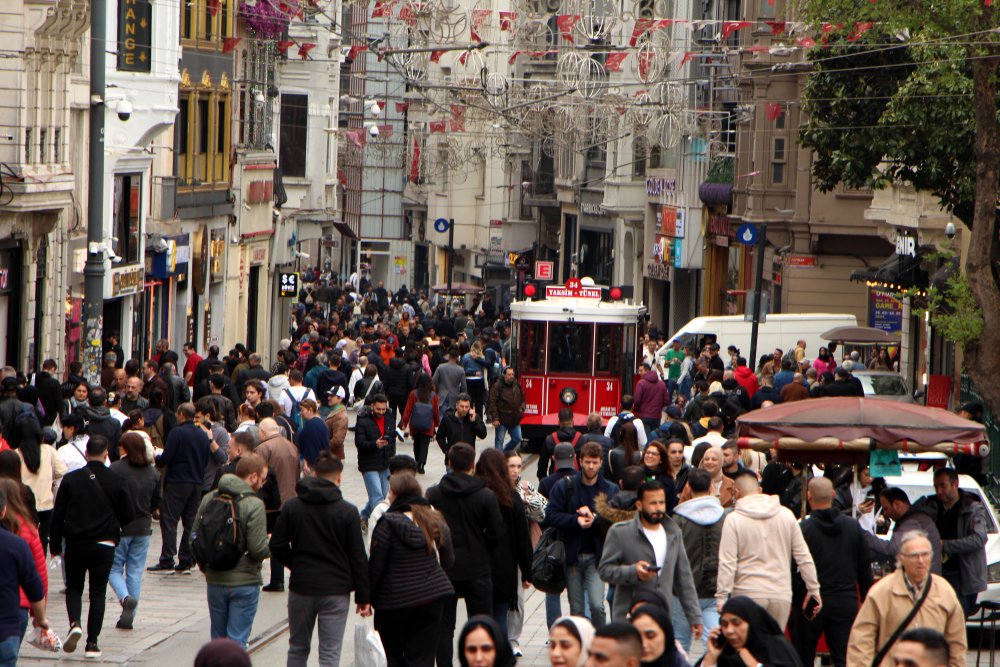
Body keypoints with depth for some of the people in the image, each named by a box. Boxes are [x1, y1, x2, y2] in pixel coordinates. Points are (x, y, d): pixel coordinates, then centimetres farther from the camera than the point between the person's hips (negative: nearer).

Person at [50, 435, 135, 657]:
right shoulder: (117, 482, -6)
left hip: (75, 544, 1)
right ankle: (92, 643, 5)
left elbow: (58, 516, -1)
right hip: (104, 545, 0)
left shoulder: (70, 480, -4)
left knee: (74, 588, 17)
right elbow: (128, 517, -1)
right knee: (98, 593, 9)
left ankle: (74, 624, -10)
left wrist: (55, 546, 8)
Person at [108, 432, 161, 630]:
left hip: (119, 527, -4)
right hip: (143, 529, 4)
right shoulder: (152, 472, 1)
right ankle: (129, 616, 9)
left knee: (114, 569, 8)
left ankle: (125, 597, -19)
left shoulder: (115, 469, -14)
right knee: (135, 572, 9)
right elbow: (157, 502, 10)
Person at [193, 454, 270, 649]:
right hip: (244, 582, -5)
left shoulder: (209, 499, 1)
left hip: (214, 581, 5)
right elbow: (258, 549, -19)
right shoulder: (254, 505, -16)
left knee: (218, 638, 17)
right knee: (237, 640, 0)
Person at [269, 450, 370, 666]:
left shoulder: (291, 507, -1)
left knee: (298, 649, 17)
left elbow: (277, 547, 0)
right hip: (336, 591, -2)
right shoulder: (347, 512, -7)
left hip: (300, 588, 2)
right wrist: (363, 597, 2)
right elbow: (358, 558, -5)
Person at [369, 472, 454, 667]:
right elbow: (448, 562, 12)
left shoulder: (387, 525, -13)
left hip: (394, 602, -4)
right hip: (432, 598, 4)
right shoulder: (436, 523, 3)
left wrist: (367, 596, 1)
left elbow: (375, 567, -11)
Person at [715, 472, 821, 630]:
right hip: (781, 594, 3)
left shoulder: (734, 519, -4)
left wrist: (722, 598, -5)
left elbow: (727, 563, -8)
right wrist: (813, 588, 17)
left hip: (748, 595, -3)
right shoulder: (786, 515, 7)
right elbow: (803, 556, 10)